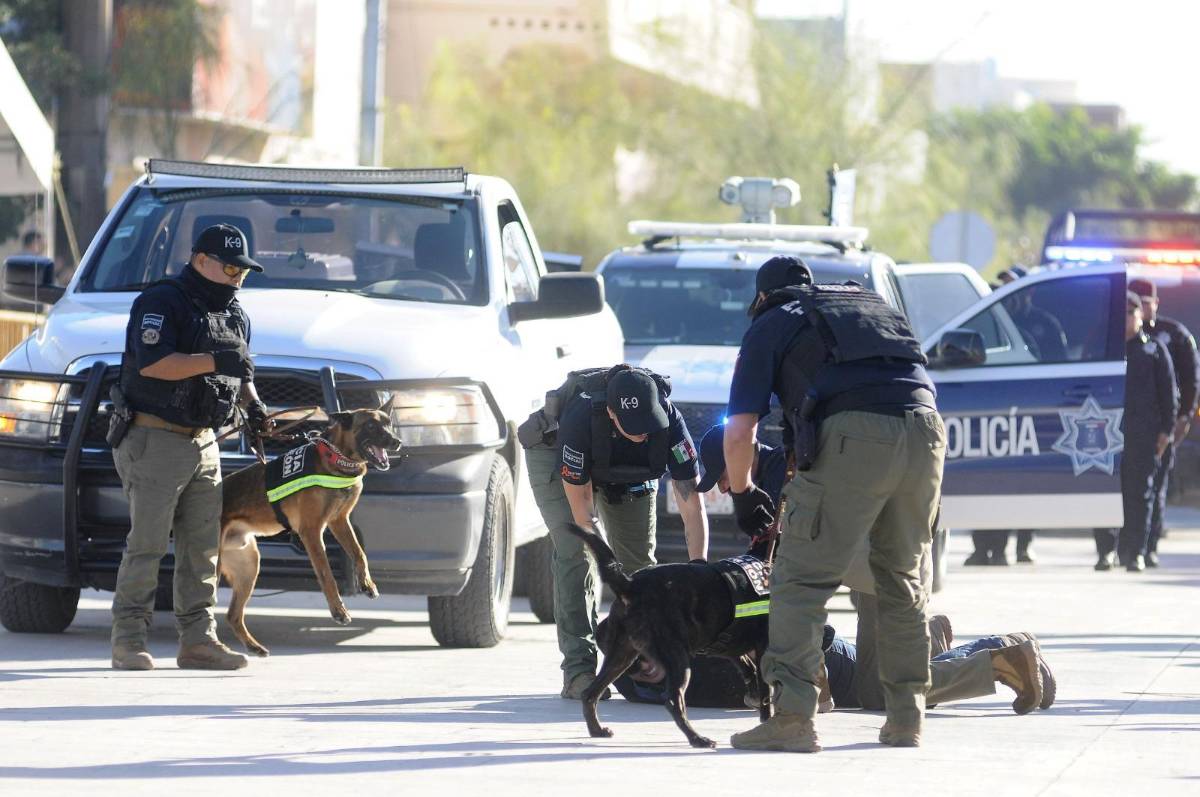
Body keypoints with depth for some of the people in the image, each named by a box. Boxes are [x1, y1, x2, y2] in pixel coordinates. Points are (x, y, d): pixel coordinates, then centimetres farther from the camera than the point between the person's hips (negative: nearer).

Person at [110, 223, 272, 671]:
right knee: (147, 544, -9)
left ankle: (197, 641, 8)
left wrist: (252, 404, 7)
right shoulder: (161, 302, -9)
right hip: (155, 440, -8)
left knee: (202, 547, 5)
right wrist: (214, 361, -23)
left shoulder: (235, 316, 17)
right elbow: (151, 363, -22)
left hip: (203, 446, 8)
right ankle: (128, 642, -7)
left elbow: (240, 373, 28)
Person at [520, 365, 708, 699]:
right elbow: (581, 507, -34)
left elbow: (692, 505, -32)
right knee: (576, 556, -19)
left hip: (631, 472, 4)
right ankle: (579, 670, -20)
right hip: (556, 456, -4)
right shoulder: (580, 418, -43)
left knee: (639, 559, 0)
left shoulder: (669, 420, -35)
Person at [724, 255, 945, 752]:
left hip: (853, 436, -5)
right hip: (925, 429, 5)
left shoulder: (771, 326, 20)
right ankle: (906, 717, 18)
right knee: (902, 579, 19)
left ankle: (793, 716, -12)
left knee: (801, 579, -2)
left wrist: (743, 495, 30)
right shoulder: (877, 306, 35)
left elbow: (738, 434, 13)